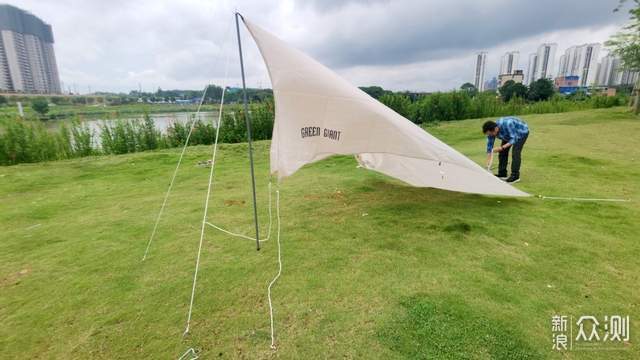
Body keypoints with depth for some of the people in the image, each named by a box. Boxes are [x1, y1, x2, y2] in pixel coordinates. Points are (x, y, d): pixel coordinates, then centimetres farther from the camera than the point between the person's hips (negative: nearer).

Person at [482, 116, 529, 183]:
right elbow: (489, 146, -17)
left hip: (522, 132, -6)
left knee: (515, 153, -18)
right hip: (509, 134, 6)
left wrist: (501, 147, -47)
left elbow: (514, 139, -36)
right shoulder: (491, 130, -22)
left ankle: (515, 176, -14)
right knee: (503, 152, -2)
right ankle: (502, 174, 8)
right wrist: (487, 164, -18)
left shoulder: (507, 124, -42)